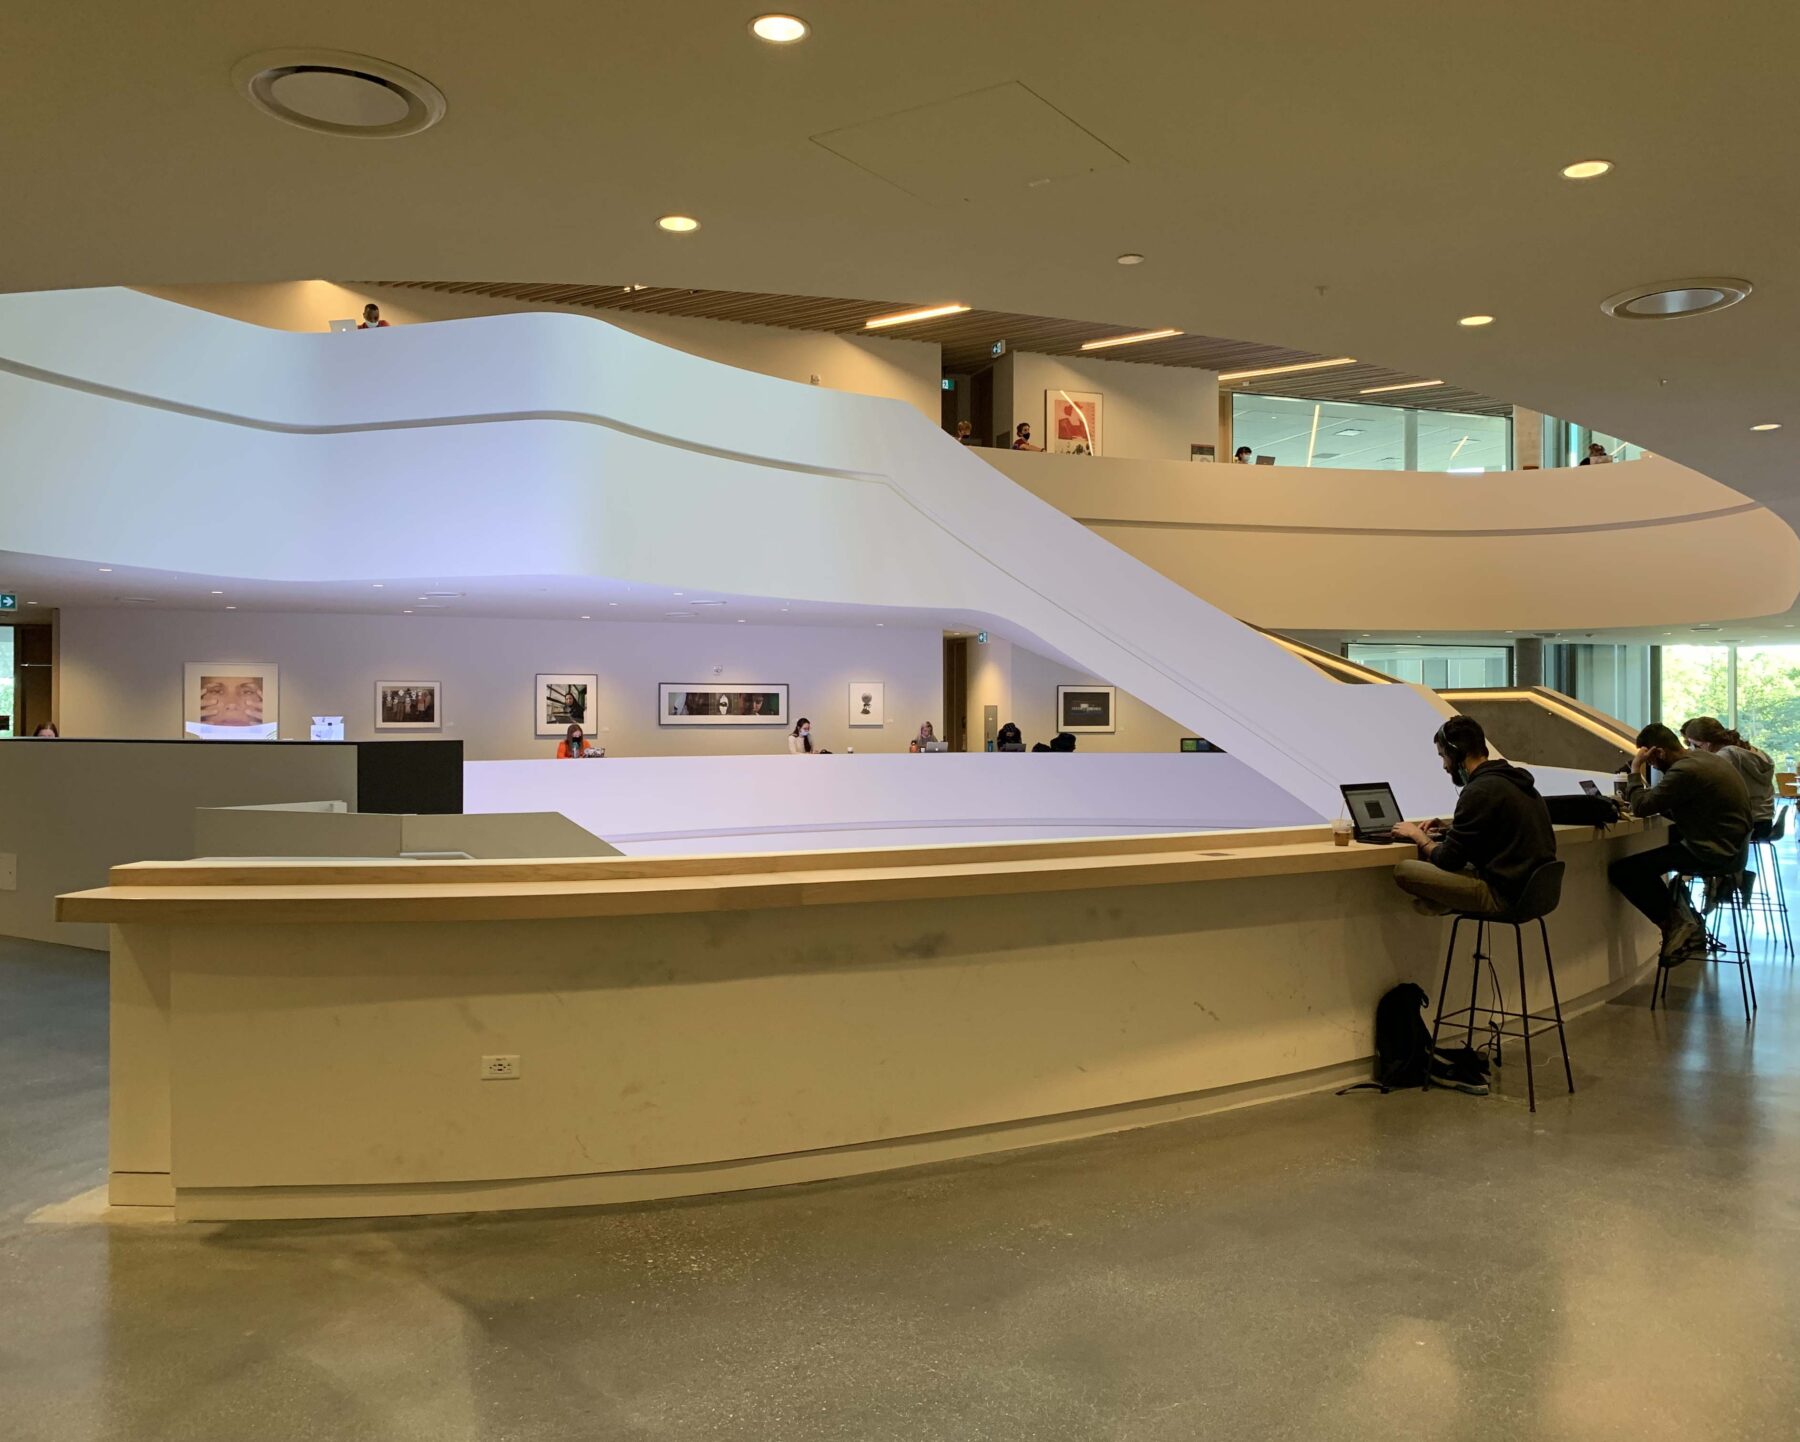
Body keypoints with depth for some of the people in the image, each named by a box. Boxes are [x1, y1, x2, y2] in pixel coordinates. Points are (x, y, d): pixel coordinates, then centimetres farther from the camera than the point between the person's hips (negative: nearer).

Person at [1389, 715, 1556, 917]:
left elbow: (1448, 861, -12)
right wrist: (1447, 830, 16)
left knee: (1404, 870, -12)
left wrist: (1418, 836, 6)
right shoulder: (1514, 779, 11)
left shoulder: (1479, 791, -17)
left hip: (1504, 895, -10)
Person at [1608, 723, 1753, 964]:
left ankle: (1674, 924, -1)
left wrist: (1635, 770, -7)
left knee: (1621, 870, -13)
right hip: (1731, 848, 10)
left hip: (1713, 854, -10)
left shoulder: (1684, 771, -20)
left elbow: (1640, 807, -19)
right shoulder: (1704, 758, 11)